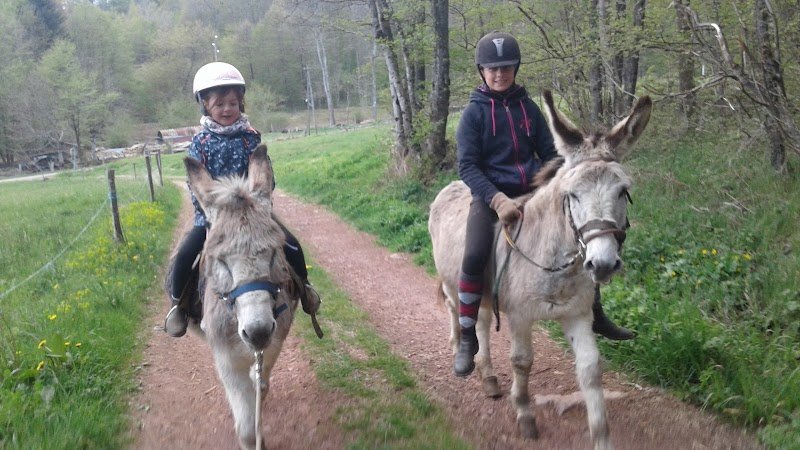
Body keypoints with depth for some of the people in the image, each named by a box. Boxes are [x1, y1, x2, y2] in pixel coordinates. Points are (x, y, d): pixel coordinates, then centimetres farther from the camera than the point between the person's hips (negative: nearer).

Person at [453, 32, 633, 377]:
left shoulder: (528, 107, 11)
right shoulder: (474, 112, -1)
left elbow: (549, 154, 14)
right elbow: (468, 166, -9)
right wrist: (497, 199, -24)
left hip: (532, 191, 5)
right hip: (491, 196, -5)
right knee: (474, 255, -29)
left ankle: (595, 316, 20)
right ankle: (467, 339, -12)